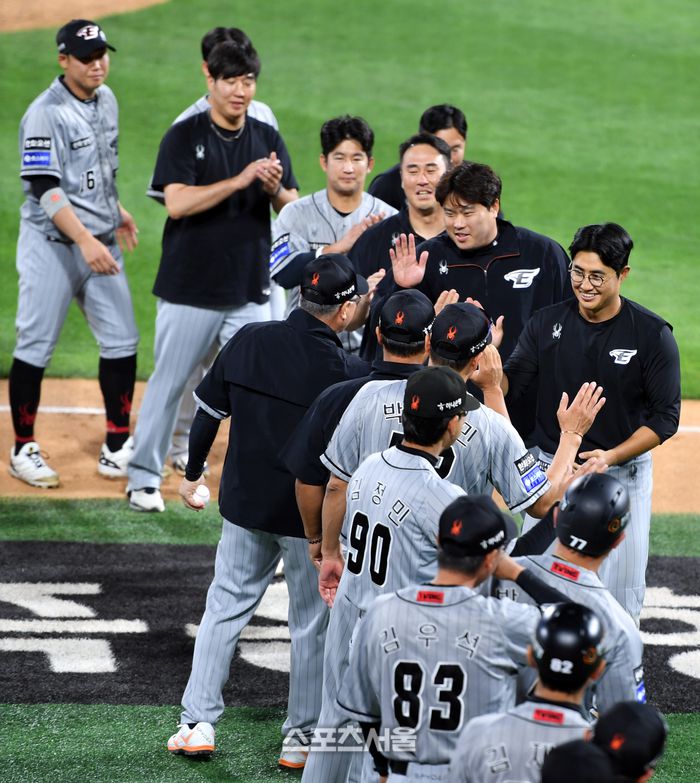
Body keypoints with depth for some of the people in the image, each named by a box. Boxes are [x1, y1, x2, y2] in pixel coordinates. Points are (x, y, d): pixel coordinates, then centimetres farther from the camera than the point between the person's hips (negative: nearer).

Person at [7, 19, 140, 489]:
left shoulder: (106, 100, 7)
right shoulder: (46, 115, -17)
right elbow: (45, 188, -24)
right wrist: (85, 241, -31)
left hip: (102, 242, 7)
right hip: (53, 243, -7)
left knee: (122, 344, 5)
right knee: (36, 348, -1)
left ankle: (118, 450, 13)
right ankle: (24, 450, 11)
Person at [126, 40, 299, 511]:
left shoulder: (268, 139, 7)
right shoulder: (184, 136, -5)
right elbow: (177, 203, -17)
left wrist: (274, 189, -17)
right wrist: (239, 181, -26)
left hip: (250, 291, 3)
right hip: (191, 290, -3)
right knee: (169, 382, 5)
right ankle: (145, 478, 17)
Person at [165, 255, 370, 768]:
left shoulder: (248, 341, -6)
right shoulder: (342, 369, -19)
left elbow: (208, 412, 3)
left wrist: (193, 474, 17)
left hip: (244, 503, 4)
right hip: (312, 513, -3)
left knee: (226, 606, 15)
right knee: (312, 621, 10)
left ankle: (198, 723, 13)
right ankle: (302, 739, 16)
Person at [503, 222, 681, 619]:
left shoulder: (653, 334, -10)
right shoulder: (546, 323, -2)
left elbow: (666, 416, -9)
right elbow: (510, 385, -7)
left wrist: (613, 456, -22)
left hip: (623, 477, -2)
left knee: (620, 589, 4)